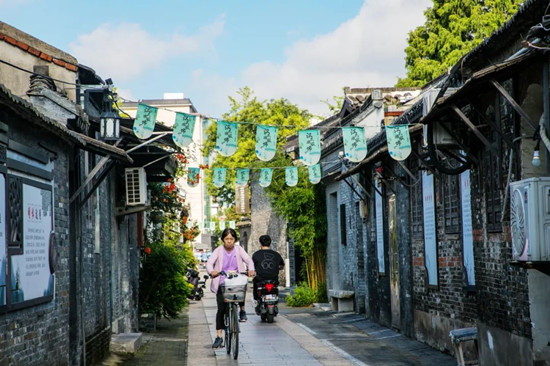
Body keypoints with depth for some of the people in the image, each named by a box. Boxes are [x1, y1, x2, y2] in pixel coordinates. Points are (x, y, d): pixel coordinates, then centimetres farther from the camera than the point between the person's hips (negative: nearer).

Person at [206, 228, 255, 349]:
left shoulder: (239, 250, 8)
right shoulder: (218, 251, 4)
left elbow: (248, 259, -5)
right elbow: (209, 262, -9)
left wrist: (251, 269, -28)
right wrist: (211, 271, -32)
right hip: (222, 283, 0)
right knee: (221, 309, -9)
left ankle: (242, 310, 0)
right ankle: (219, 337, -5)